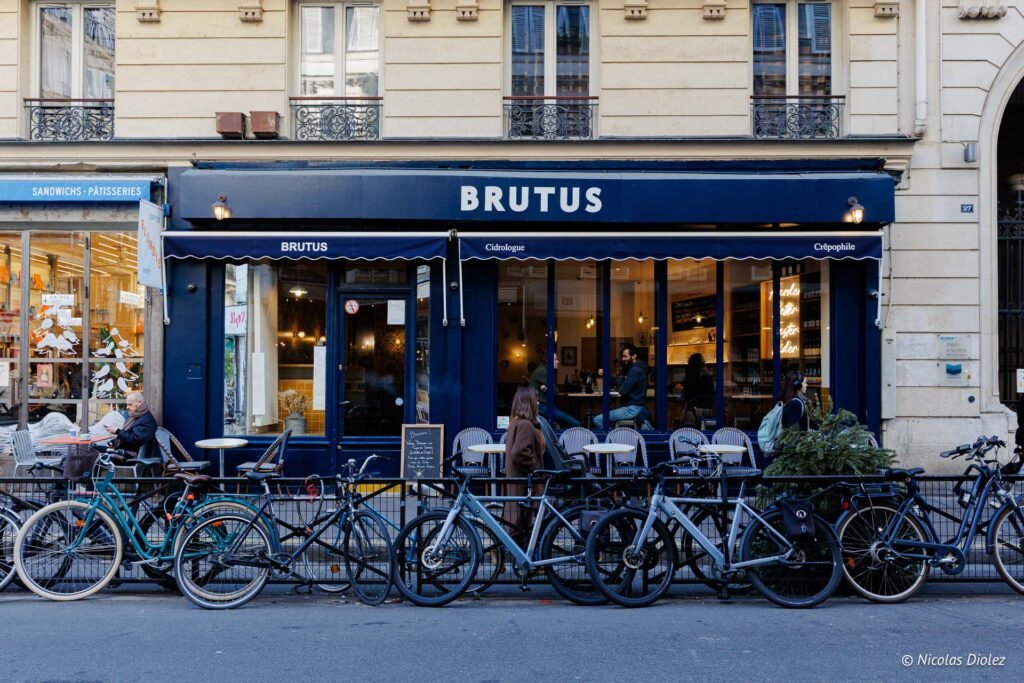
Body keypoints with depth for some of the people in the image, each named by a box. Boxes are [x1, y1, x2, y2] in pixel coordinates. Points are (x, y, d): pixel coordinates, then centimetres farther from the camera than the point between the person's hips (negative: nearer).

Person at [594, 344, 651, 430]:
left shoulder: (635, 370, -15)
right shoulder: (635, 369, 19)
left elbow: (623, 390, -22)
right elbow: (622, 384, 15)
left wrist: (620, 389, 2)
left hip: (633, 408, -10)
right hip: (636, 407, 10)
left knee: (598, 420, -16)